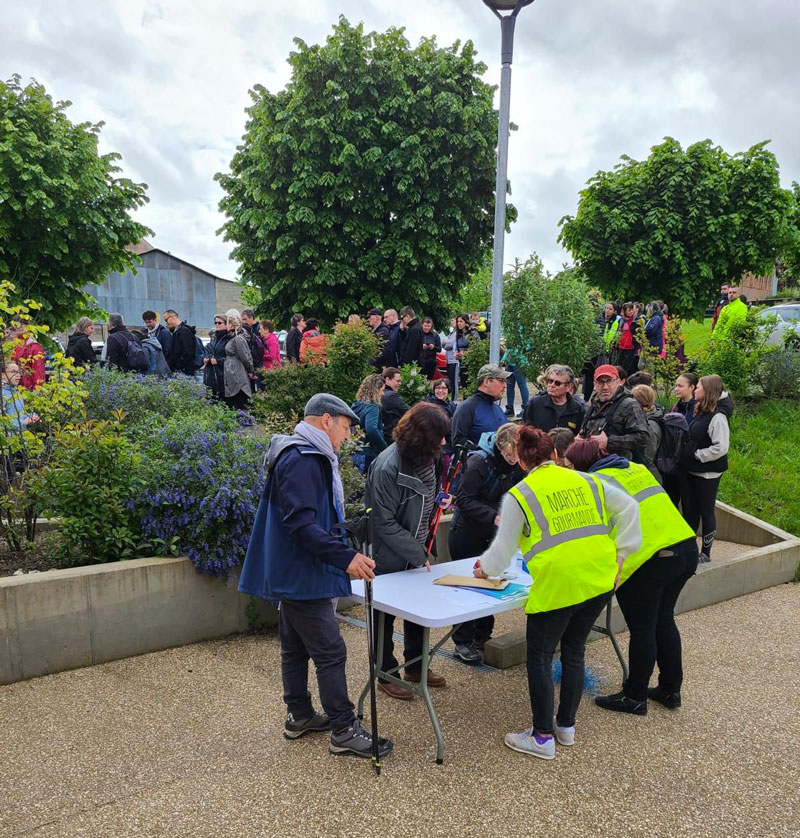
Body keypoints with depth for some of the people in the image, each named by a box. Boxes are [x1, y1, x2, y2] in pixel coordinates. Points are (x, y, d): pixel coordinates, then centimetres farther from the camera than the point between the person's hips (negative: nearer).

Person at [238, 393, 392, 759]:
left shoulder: (304, 457, 13)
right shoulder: (302, 461, -21)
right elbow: (300, 523, -29)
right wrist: (346, 556, -33)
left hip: (291, 574, 11)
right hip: (303, 575, -11)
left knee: (296, 647, 19)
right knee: (330, 652, -3)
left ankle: (299, 716, 31)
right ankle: (343, 730, 7)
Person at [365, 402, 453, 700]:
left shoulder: (427, 456, -4)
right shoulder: (388, 467, -28)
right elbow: (384, 522, -24)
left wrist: (440, 500, -3)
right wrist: (417, 554, -22)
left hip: (416, 549, 8)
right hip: (389, 556, -8)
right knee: (385, 614, 10)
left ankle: (416, 666, 39)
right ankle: (386, 674, 28)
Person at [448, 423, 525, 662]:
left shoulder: (518, 466, -3)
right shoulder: (480, 461, -22)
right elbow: (464, 499, -24)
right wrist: (493, 516, -32)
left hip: (493, 535, 6)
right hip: (467, 533, -6)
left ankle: (483, 637, 29)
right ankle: (462, 641, 17)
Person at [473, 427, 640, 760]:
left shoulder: (519, 495, -1)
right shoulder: (585, 481, 13)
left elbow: (504, 548, 4)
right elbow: (627, 507, 13)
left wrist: (484, 568, 24)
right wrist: (620, 554, 14)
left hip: (557, 585, -6)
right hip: (599, 580, 6)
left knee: (540, 658, 9)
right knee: (574, 651, 20)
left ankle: (542, 738, 16)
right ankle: (566, 726, 33)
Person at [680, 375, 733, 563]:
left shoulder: (717, 417, -18)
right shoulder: (700, 413, 8)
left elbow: (721, 447, -25)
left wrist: (698, 455, -17)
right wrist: (686, 456, 3)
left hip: (707, 473, -8)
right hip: (691, 470, 8)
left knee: (706, 512, 5)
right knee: (689, 511, 14)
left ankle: (705, 553, 17)